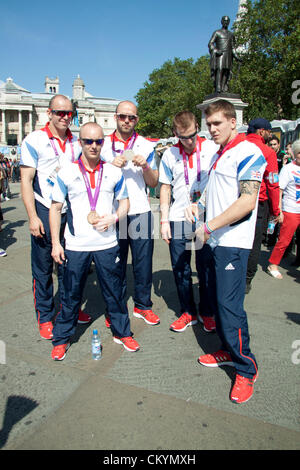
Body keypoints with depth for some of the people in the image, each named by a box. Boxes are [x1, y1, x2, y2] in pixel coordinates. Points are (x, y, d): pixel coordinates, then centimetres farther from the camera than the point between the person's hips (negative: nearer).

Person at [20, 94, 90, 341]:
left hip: (71, 211, 4)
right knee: (43, 267, 5)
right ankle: (45, 317, 20)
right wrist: (33, 216, -14)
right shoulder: (34, 140, -5)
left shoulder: (77, 142, 9)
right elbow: (26, 181, -7)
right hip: (45, 212, -4)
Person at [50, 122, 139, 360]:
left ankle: (122, 332, 31)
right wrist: (55, 243, -3)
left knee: (114, 291, 11)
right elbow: (55, 208, 2)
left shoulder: (114, 172, 3)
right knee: (71, 294, 10)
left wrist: (114, 217, -11)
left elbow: (125, 202, 11)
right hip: (75, 246, -1)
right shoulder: (67, 173, -1)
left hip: (107, 244, 1)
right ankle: (61, 338, 29)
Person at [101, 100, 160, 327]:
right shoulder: (103, 144, 7)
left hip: (140, 211, 1)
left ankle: (143, 305, 23)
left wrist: (145, 166, -12)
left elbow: (153, 183, 7)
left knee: (143, 261, 5)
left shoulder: (146, 146, 9)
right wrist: (112, 165, -12)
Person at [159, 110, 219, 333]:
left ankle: (207, 313, 25)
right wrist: (164, 220, 4)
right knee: (180, 269, 8)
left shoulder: (212, 148, 0)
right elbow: (165, 188, 9)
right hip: (178, 220, 2)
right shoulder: (170, 154, 5)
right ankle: (188, 312, 25)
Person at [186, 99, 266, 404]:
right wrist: (197, 206, 12)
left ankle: (246, 368, 10)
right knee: (220, 300, 15)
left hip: (233, 242, -9)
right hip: (214, 241, 9)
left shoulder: (248, 152, -10)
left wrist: (209, 226, -20)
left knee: (230, 304, -7)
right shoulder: (219, 154, 17)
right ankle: (228, 351, 32)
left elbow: (247, 200, -20)